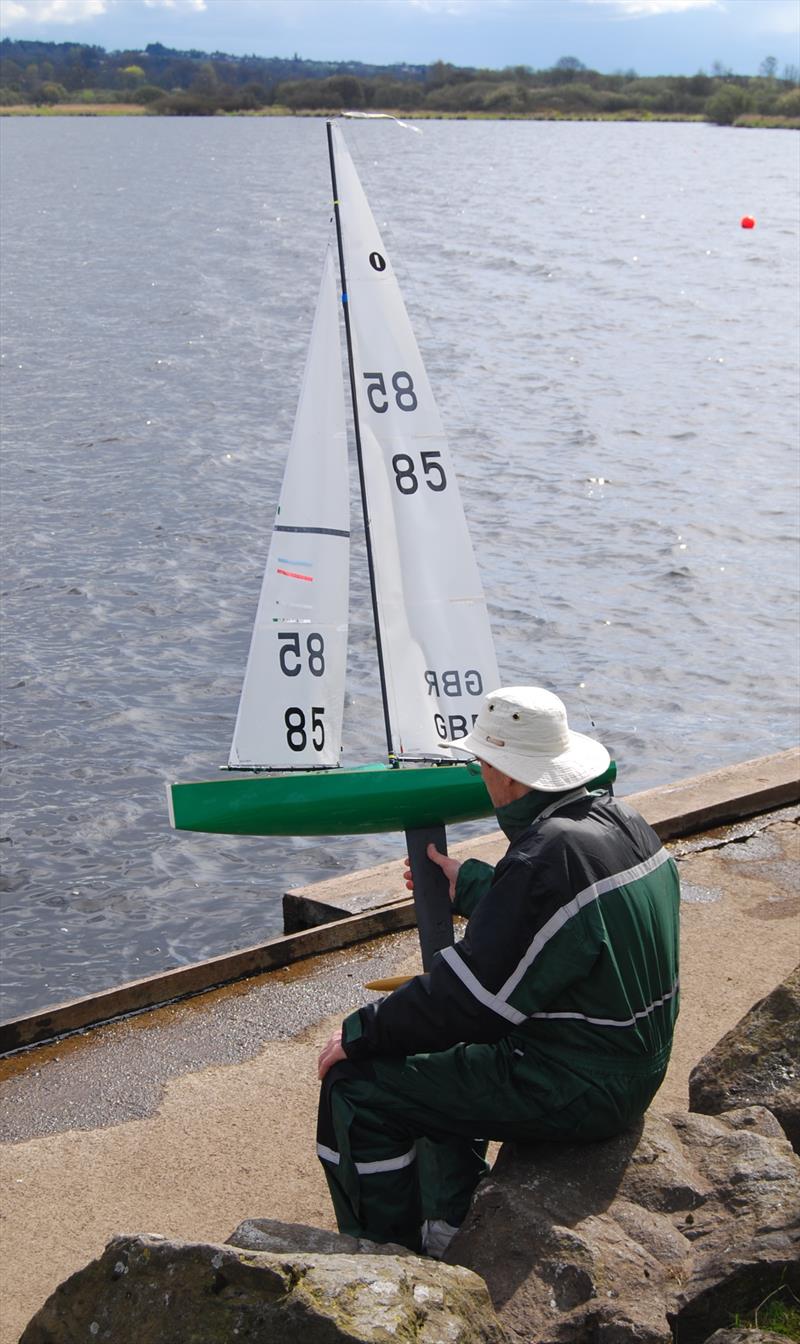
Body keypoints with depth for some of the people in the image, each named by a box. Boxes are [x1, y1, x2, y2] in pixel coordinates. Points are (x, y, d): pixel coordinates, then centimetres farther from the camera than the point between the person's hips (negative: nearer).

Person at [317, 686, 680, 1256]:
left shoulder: (547, 858, -27)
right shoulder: (623, 820, 2)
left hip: (576, 1090, -10)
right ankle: (447, 1236, 28)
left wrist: (359, 1034, -10)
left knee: (356, 1087, -4)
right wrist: (468, 885, 32)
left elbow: (471, 993, -23)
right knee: (442, 1054, 29)